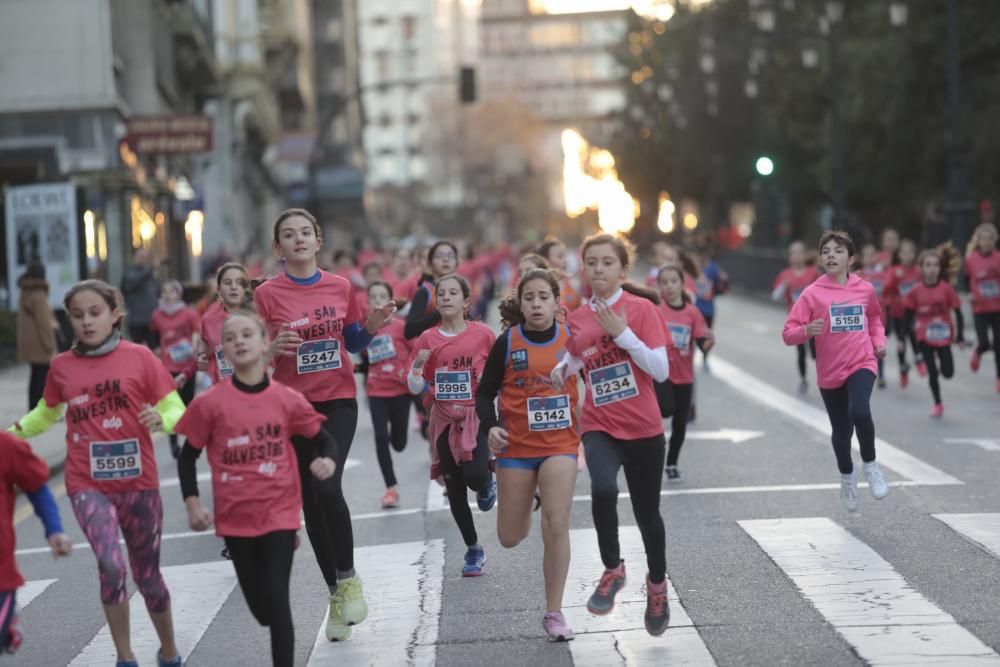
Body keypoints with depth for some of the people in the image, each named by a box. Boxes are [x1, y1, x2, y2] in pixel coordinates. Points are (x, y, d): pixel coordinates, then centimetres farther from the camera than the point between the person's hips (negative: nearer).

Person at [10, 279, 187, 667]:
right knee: (111, 566, -21)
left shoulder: (139, 357, -6)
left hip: (138, 483, 0)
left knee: (147, 575, 14)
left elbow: (177, 410, -6)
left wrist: (161, 420, -26)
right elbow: (47, 414, 20)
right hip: (88, 486, 0)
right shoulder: (61, 366, 2)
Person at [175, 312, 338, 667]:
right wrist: (193, 504, -7)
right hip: (235, 517, 1)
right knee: (258, 601, 14)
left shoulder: (287, 400, -5)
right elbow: (188, 456, 2)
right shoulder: (209, 403, -7)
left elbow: (324, 440, 5)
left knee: (276, 598, -9)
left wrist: (328, 461, -17)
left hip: (279, 512, -1)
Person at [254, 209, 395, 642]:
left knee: (327, 485, -21)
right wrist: (274, 347, -24)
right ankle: (335, 592, 20)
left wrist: (372, 327, -5)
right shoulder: (267, 295, -4)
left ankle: (348, 578, 0)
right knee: (310, 500, 6)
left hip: (339, 401, 0)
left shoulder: (340, 288, 4)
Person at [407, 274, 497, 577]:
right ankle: (473, 549, 23)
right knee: (454, 489, 6)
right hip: (444, 420, 2)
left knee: (474, 475, -23)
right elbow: (415, 388, -1)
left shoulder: (482, 334, -5)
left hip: (476, 416, -2)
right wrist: (417, 366, -19)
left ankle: (487, 485, 17)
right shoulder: (428, 339, -1)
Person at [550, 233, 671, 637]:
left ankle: (657, 586, 37)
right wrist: (562, 371, -4)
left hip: (643, 429, -1)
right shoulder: (577, 319, 3)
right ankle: (612, 570, -4)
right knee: (603, 490, -28)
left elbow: (661, 371, -14)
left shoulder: (642, 309, -7)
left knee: (646, 512, 11)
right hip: (598, 426, 1)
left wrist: (622, 332, -21)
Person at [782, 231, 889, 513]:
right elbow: (788, 334, -11)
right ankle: (847, 477, 41)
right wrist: (808, 330, -30)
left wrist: (879, 340, 5)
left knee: (860, 412, -28)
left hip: (862, 364, 0)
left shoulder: (865, 289, 0)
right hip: (830, 372, 0)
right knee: (841, 431, 11)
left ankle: (870, 464, -3)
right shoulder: (813, 294, -8)